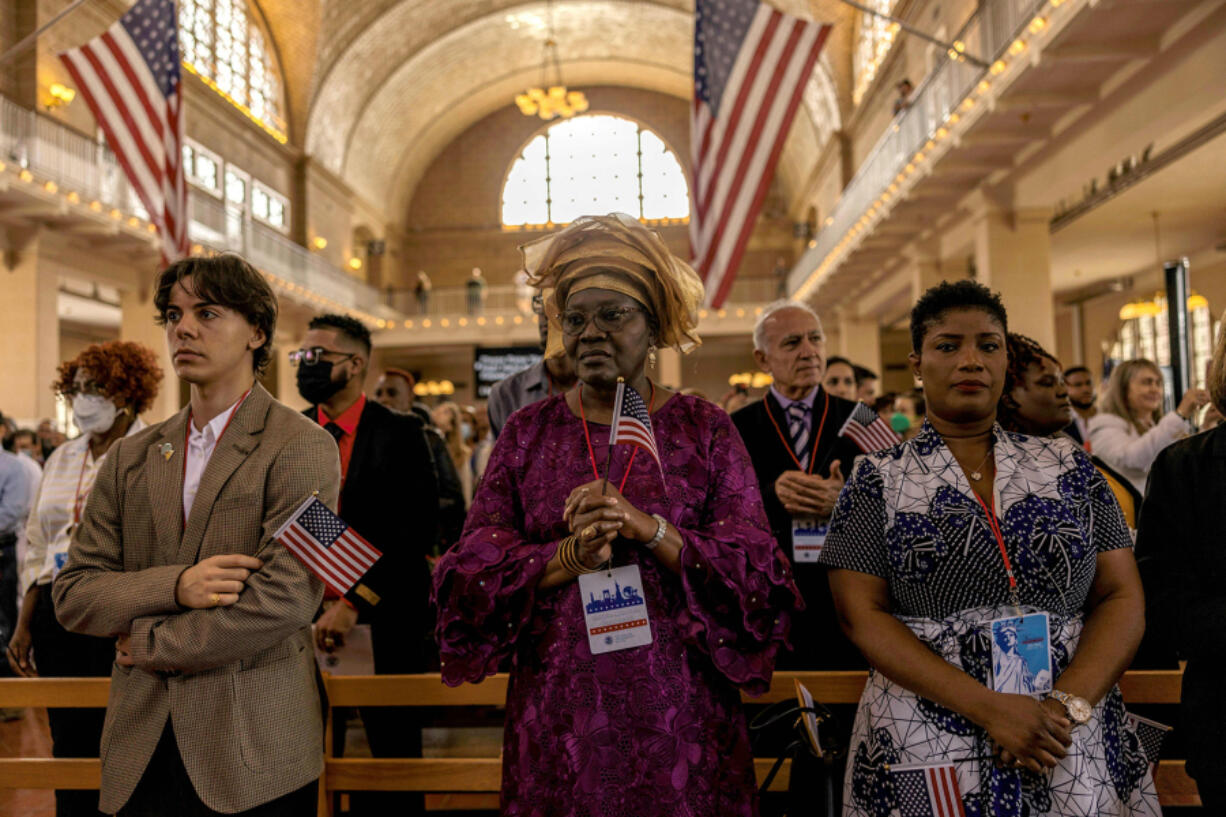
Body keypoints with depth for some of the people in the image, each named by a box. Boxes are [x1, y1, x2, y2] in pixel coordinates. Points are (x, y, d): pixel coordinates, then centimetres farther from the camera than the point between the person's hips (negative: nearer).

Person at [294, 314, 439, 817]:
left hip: (384, 625, -3)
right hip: (306, 624, 4)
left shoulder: (399, 435, -5)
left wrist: (355, 604, -18)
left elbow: (416, 531, -13)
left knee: (392, 759, 7)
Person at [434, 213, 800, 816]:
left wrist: (649, 528, -20)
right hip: (557, 716, 1)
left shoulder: (705, 430, 1)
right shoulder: (528, 432, 5)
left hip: (679, 715, 0)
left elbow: (754, 577, -6)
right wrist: (568, 557, -18)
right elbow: (473, 574, -1)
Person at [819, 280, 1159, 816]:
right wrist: (989, 708, -16)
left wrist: (1067, 705, -13)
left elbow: (1122, 599, 2)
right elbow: (862, 616, -8)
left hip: (1073, 739, 2)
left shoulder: (1068, 466, 6)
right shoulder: (878, 481, -1)